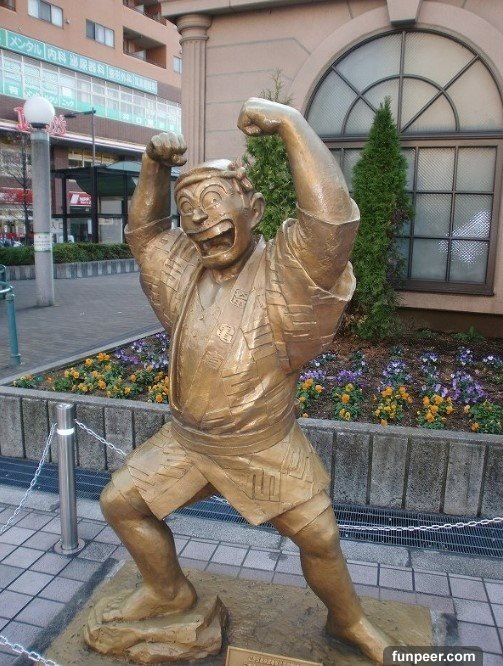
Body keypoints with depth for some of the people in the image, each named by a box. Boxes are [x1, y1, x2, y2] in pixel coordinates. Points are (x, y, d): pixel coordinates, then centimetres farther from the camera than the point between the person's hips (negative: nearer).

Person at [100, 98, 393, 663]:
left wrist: (289, 121, -35)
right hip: (184, 441, 6)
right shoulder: (184, 265, 0)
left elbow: (332, 219, -39)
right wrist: (154, 165, -2)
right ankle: (168, 591, 37)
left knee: (320, 537, 8)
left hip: (265, 449, -5)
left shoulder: (282, 271, -21)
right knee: (120, 501, 11)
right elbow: (143, 230, 15)